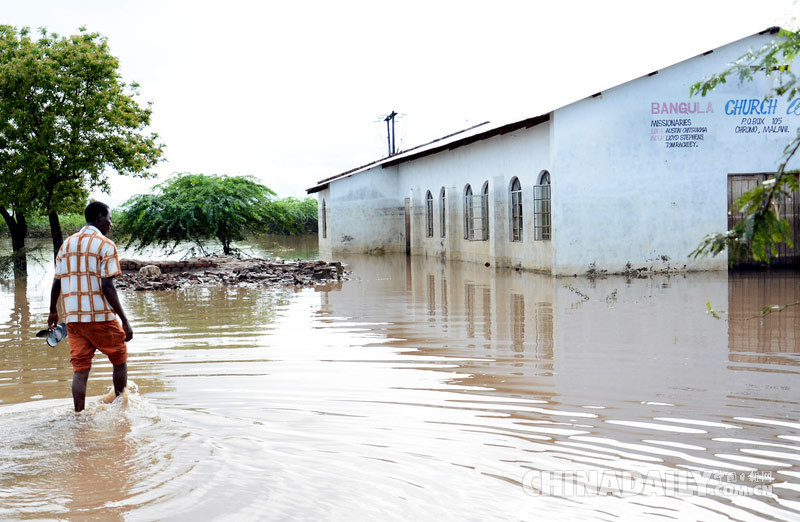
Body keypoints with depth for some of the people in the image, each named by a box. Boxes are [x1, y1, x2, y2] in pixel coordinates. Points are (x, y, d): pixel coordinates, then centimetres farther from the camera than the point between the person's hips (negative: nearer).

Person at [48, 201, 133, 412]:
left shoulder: (67, 244, 12)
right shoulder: (105, 245, -7)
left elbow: (56, 283, 13)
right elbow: (107, 287, -15)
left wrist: (53, 311, 27)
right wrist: (125, 321, -14)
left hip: (73, 317, 5)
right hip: (101, 316, -5)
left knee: (80, 369, 7)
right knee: (120, 360, 14)